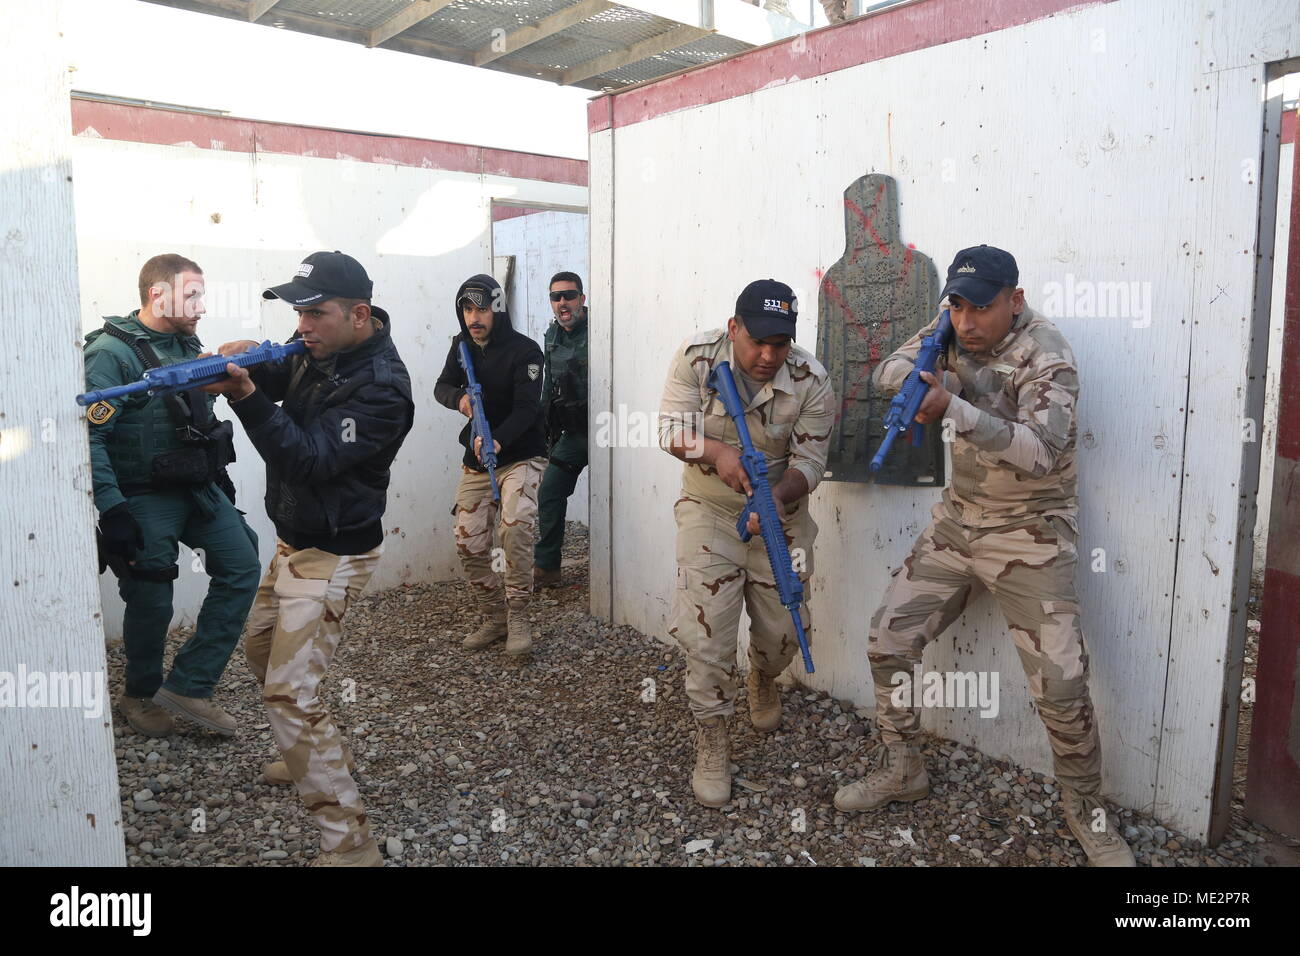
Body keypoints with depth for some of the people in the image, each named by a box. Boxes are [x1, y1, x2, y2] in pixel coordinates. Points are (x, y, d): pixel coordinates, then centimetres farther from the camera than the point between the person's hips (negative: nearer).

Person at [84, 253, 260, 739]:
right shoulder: (110, 352, -15)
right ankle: (140, 695, 31)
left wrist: (219, 476, 19)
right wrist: (111, 510, -25)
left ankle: (188, 686, 9)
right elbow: (89, 438, -21)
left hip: (198, 488, 7)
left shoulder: (187, 345, 8)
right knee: (152, 602, 3)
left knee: (242, 566, -1)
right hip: (143, 499, -7)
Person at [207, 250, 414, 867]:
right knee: (260, 647, 26)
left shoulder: (380, 386, -25)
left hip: (332, 556, -10)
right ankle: (315, 756, 46)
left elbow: (311, 460, -30)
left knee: (290, 692, -13)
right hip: (295, 541, 10)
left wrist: (245, 396, -38)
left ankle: (349, 843, -6)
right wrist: (241, 360, -22)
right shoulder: (319, 350, 2)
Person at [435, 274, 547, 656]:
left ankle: (518, 618, -13)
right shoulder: (462, 345, 4)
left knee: (514, 527, -28)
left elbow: (526, 408, -23)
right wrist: (459, 398, -16)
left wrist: (498, 440, -42)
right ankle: (494, 618, 19)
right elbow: (442, 386, 10)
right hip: (476, 458, 6)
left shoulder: (525, 350, -15)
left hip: (520, 456, -6)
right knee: (469, 543, 1)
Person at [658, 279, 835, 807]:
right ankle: (712, 743, 6)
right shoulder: (696, 355, -16)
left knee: (783, 628, 8)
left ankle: (763, 679, 45)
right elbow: (671, 428, -14)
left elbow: (810, 460, -14)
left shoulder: (812, 381, -17)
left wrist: (776, 498, -34)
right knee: (706, 629, -9)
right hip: (709, 511, -1)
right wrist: (717, 452, -34)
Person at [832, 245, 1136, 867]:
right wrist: (912, 380, -23)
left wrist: (953, 408, -43)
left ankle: (1085, 809, 19)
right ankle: (901, 773, 23)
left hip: (1029, 534, -5)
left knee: (1061, 685, -9)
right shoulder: (953, 330, -1)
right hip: (956, 521, 6)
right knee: (888, 640, 3)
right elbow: (886, 371, 1)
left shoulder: (1046, 357, -20)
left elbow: (1040, 453, -32)